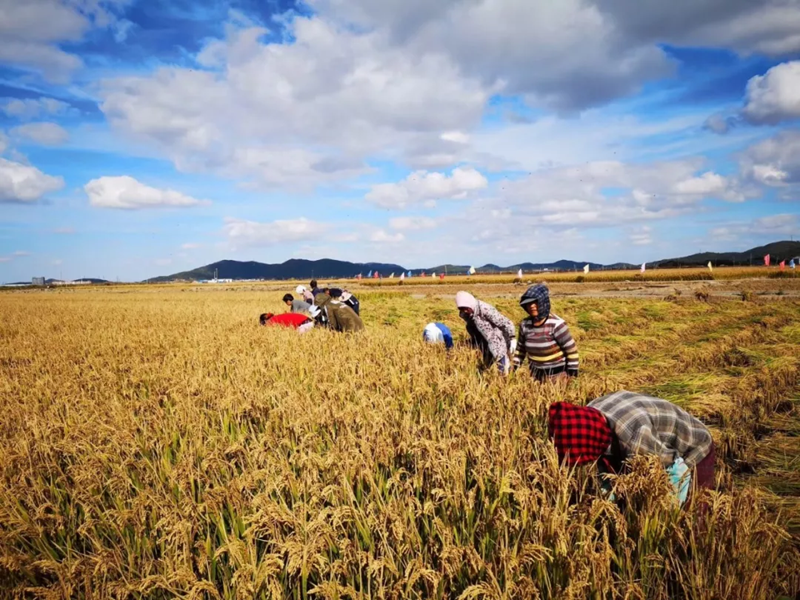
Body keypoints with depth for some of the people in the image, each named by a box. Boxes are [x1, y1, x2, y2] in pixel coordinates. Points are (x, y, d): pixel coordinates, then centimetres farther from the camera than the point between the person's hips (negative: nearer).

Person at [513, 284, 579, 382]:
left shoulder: (556, 324, -19)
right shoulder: (525, 325, -4)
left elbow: (572, 351, -13)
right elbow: (520, 349, 11)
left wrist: (572, 377, -12)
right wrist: (513, 371, 8)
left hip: (557, 374, -5)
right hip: (535, 374, 5)